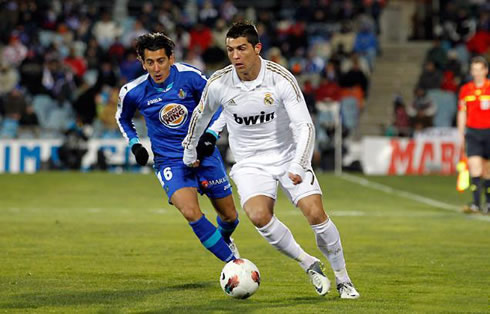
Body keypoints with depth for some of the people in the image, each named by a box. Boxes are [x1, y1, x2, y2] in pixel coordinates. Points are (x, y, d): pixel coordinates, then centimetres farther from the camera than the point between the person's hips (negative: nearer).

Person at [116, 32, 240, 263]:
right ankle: (234, 262, -15)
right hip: (170, 162, -1)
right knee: (191, 213, -26)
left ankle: (224, 239, 50)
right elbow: (123, 118, 14)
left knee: (229, 215, 12)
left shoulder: (190, 76, -13)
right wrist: (134, 144, -1)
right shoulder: (133, 92, -10)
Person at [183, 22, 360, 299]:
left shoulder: (281, 79, -18)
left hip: (288, 156, -1)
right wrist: (190, 151, 21)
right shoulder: (219, 83, -12)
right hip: (250, 163, 1)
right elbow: (201, 115, 10)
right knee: (259, 216, -26)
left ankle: (343, 280, 5)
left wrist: (298, 167, -33)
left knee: (316, 214, -15)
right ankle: (309, 265, -6)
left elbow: (305, 126, -20)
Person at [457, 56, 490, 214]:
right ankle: (476, 204, -16)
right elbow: (462, 113, 12)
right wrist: (461, 135, 9)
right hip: (472, 132, 1)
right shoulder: (465, 90, 6)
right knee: (474, 166, -12)